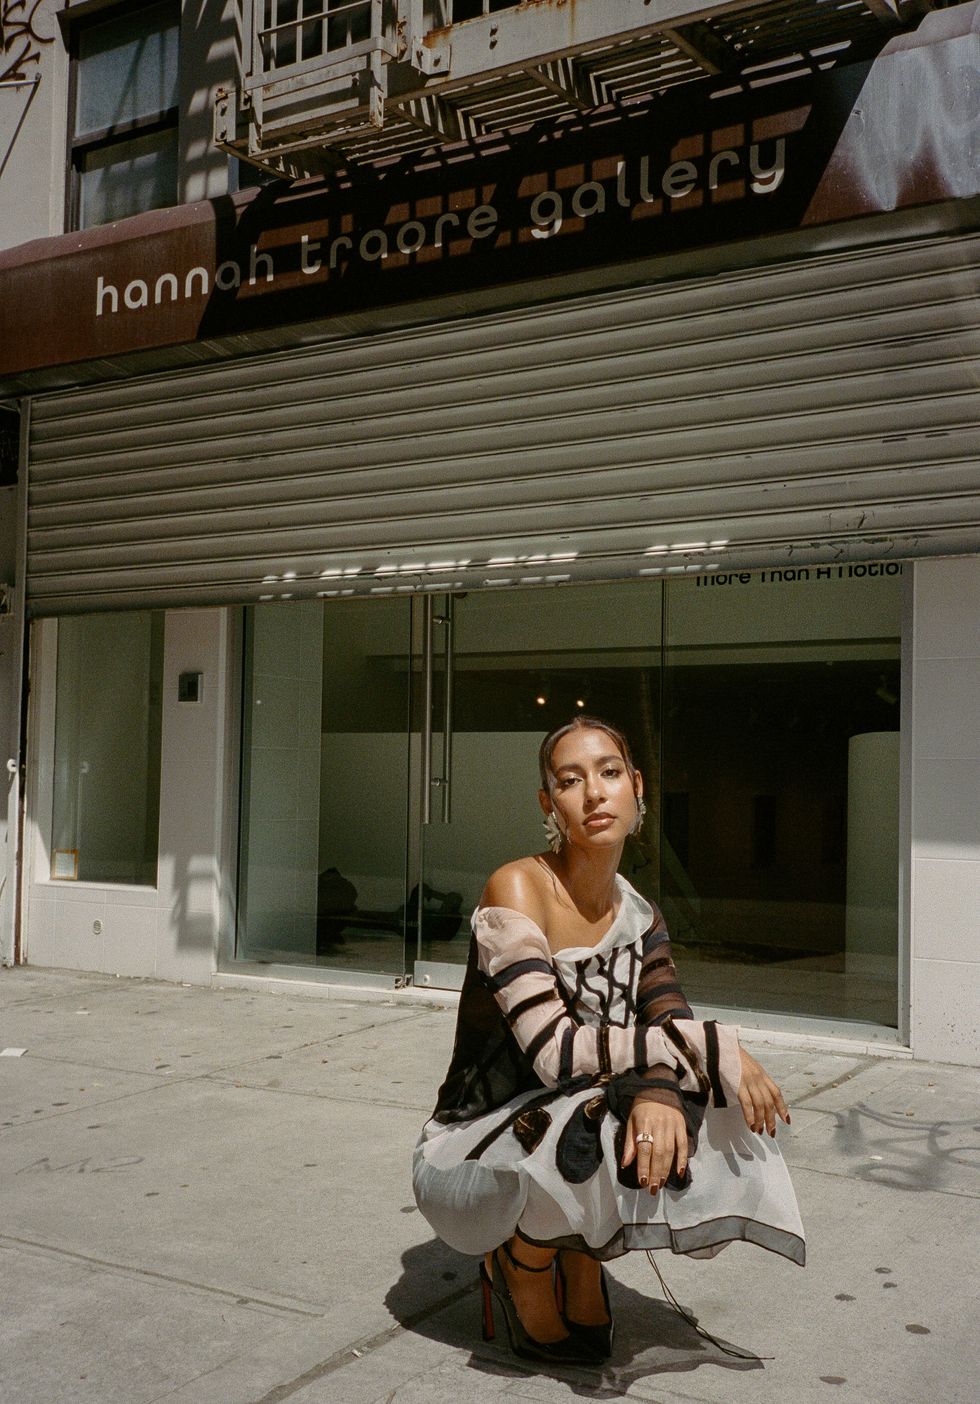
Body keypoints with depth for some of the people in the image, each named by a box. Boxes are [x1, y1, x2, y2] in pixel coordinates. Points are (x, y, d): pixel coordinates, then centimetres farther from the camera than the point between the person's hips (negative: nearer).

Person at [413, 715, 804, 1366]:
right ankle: (516, 1267, -1)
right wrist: (716, 1049, -30)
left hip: (566, 1128, 5)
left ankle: (581, 1257, 6)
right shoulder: (517, 890, -20)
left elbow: (672, 1026, -12)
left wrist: (659, 1088, -35)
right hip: (474, 1156, -5)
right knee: (585, 1136, -34)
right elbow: (555, 1050, -30)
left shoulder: (638, 914, 2)